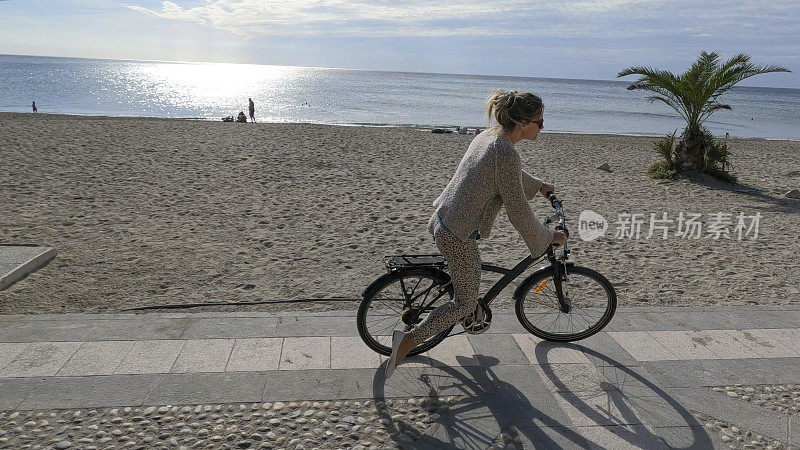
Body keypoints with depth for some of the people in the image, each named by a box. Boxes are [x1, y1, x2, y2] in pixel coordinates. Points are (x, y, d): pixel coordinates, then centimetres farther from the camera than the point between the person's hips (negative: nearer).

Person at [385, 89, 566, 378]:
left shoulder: (487, 136, 5)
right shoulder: (506, 155, -24)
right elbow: (519, 213, -18)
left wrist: (539, 186, 40)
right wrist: (549, 238, -2)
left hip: (440, 220, 9)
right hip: (458, 235, -9)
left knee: (473, 272, 32)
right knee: (466, 303, 7)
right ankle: (408, 340, 1)